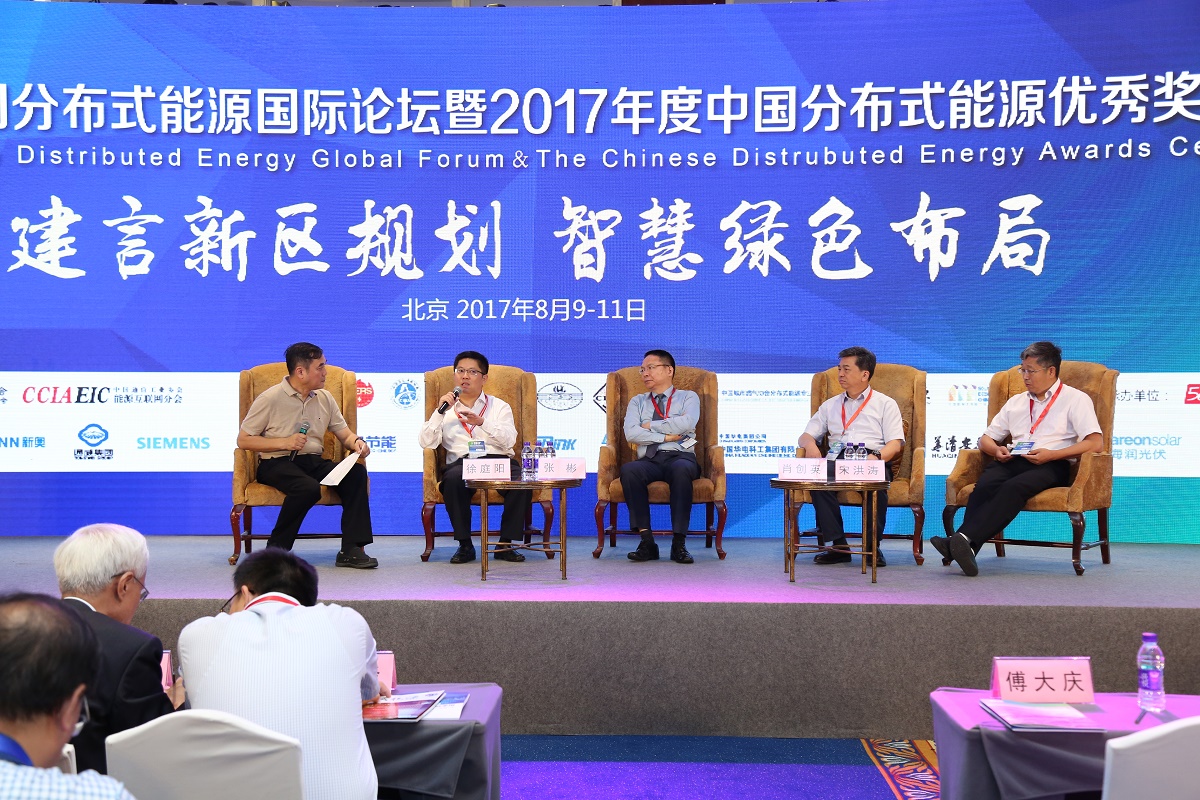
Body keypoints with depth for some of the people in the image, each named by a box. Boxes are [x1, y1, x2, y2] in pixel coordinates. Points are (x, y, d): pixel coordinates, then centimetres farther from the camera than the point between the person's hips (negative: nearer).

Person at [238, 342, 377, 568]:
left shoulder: (325, 398, 11)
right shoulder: (270, 399, -4)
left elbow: (344, 434, 15)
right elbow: (243, 440, -3)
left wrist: (356, 442, -10)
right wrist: (284, 442, -14)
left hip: (313, 461, 5)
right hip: (276, 463, -5)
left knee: (356, 473, -22)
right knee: (309, 488, -37)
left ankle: (351, 550, -22)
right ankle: (275, 550, -16)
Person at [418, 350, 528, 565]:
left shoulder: (499, 406, 20)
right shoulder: (446, 409, 22)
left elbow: (509, 440, 1)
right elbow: (425, 442, 7)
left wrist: (482, 423, -13)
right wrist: (440, 412, -3)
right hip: (461, 462, 0)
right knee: (453, 480, -36)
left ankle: (505, 544, -19)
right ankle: (464, 545, -22)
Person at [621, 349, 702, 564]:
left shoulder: (688, 397, 16)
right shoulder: (638, 402, 23)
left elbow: (686, 423, -7)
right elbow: (631, 433, 4)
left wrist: (650, 426, 1)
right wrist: (665, 436, -5)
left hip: (681, 457, -2)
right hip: (649, 461, 2)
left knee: (681, 469, -39)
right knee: (628, 470, -33)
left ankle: (679, 543, -36)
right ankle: (647, 541, -32)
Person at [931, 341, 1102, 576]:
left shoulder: (1075, 399, 10)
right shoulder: (1016, 402, 28)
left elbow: (1096, 443, -4)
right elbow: (985, 439, 29)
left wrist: (1051, 454, -15)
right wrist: (997, 450, 4)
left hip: (1052, 465, -4)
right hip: (1013, 460, 4)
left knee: (1014, 486, -37)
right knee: (985, 484, -32)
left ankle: (965, 539, -54)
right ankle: (964, 546, -51)